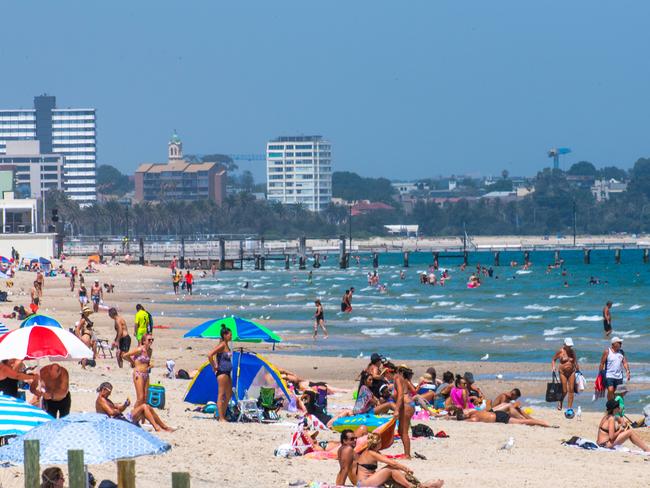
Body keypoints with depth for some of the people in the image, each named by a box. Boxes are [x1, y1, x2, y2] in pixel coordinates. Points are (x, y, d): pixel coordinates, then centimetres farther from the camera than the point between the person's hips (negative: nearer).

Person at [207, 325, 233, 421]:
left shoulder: (227, 345, 12)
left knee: (229, 395, 12)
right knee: (221, 395, -7)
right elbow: (210, 355, -23)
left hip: (227, 373, 10)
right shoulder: (222, 345, -15)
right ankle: (221, 418, -6)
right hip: (222, 372, -10)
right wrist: (214, 367, -15)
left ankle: (223, 416, 18)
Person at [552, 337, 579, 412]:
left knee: (571, 390, -2)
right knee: (564, 391, -4)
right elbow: (553, 359, 4)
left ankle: (569, 408, 3)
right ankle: (560, 402, 27)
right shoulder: (560, 351, -6)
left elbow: (575, 362, 13)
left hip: (571, 372, 3)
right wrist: (553, 367, -12)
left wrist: (578, 370, 13)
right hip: (563, 372, -3)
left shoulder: (573, 351, 3)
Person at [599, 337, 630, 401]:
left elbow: (625, 363, 6)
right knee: (610, 391, -19)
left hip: (619, 376, 5)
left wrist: (628, 371, -10)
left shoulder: (621, 352, 8)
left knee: (617, 393, 7)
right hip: (609, 376, -5)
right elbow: (602, 363, -4)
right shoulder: (607, 352, -5)